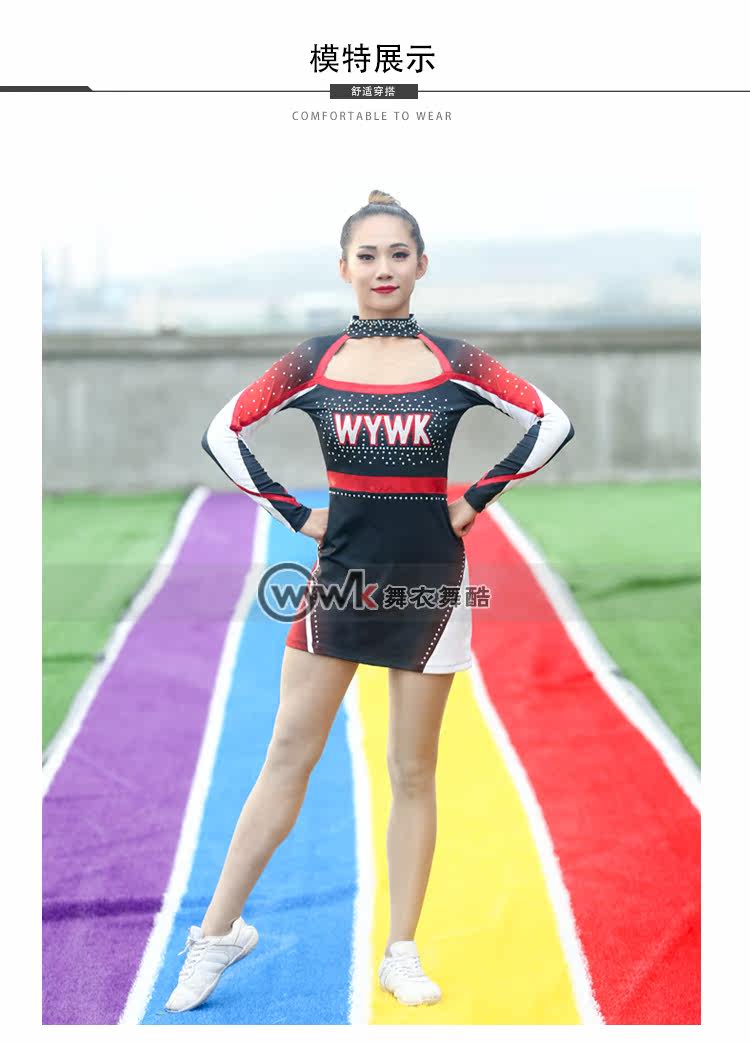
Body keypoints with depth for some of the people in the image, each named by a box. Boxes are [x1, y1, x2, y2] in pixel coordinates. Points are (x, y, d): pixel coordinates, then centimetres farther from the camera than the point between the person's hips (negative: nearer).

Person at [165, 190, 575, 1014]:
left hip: (429, 585, 0)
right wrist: (294, 512, -1)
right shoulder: (316, 360, 0)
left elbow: (553, 424, 0)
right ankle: (217, 933, 12)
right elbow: (224, 433, 4)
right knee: (287, 759, 2)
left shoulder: (453, 361, -1)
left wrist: (477, 496, -3)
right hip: (340, 578, 0)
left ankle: (402, 955, 17)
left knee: (413, 773, 7)